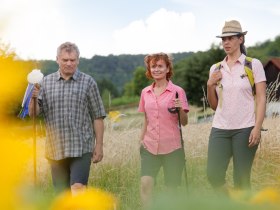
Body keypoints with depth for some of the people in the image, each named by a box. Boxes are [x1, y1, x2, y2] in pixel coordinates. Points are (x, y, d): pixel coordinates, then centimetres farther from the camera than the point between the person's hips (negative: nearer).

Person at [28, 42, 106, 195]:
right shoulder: (46, 82, 8)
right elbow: (33, 113, 2)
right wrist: (33, 98, -18)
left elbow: (97, 117, 2)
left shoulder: (88, 82, 2)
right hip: (55, 149, 3)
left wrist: (99, 145, -1)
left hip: (81, 148, -3)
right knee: (62, 193, 10)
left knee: (78, 188, -16)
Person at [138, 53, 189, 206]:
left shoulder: (177, 91, -3)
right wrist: (141, 140, 13)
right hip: (150, 147, 3)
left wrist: (180, 109, -22)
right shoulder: (145, 92, 9)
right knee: (145, 183, -15)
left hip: (172, 148, -3)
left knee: (172, 188, 2)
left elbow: (184, 122, -4)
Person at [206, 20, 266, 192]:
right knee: (214, 175, -6)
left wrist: (257, 128, -12)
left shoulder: (253, 65, 1)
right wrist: (210, 85, -1)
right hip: (220, 128, 4)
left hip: (245, 129, -3)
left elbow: (261, 99, -2)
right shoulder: (216, 69, 12)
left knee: (241, 179, -3)